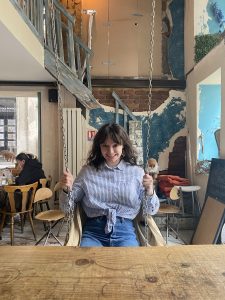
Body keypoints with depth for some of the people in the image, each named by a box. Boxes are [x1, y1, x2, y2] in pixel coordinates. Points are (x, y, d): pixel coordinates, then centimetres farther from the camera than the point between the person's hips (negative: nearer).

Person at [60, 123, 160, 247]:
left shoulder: (137, 172, 4)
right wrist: (67, 189, -14)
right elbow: (67, 207, 7)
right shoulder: (87, 171, 5)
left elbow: (151, 211, 5)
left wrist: (149, 190, -15)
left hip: (125, 232, 1)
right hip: (93, 232, 0)